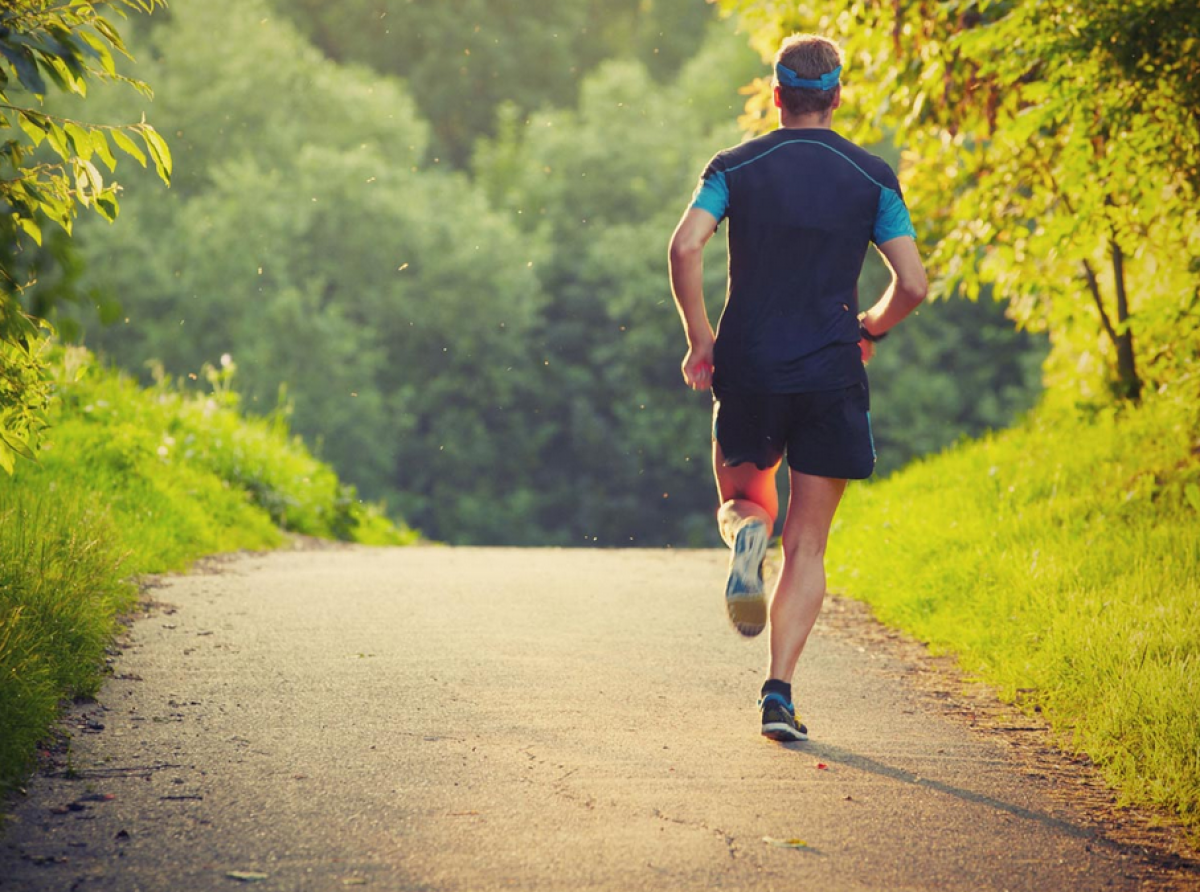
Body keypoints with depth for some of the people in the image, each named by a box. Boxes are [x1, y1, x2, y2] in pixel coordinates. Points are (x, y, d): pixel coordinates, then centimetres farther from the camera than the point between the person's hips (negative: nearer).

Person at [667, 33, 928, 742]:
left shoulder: (735, 167, 3)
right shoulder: (872, 177, 3)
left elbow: (685, 246, -13)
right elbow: (913, 284, -3)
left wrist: (700, 339, -2)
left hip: (747, 365, 0)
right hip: (831, 374, 0)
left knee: (742, 496, 23)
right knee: (808, 547, 5)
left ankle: (745, 529, -15)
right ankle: (779, 693, -8)